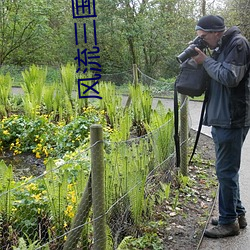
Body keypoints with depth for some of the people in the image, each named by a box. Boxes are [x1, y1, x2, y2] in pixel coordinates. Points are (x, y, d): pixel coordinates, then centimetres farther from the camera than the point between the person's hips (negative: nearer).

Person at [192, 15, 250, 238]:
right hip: (222, 119, 10)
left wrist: (206, 61, -11)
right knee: (228, 170, 16)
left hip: (232, 120, -10)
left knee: (226, 171, -3)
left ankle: (229, 221, 9)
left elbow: (230, 77, -21)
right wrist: (203, 60, 4)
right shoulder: (221, 47, 17)